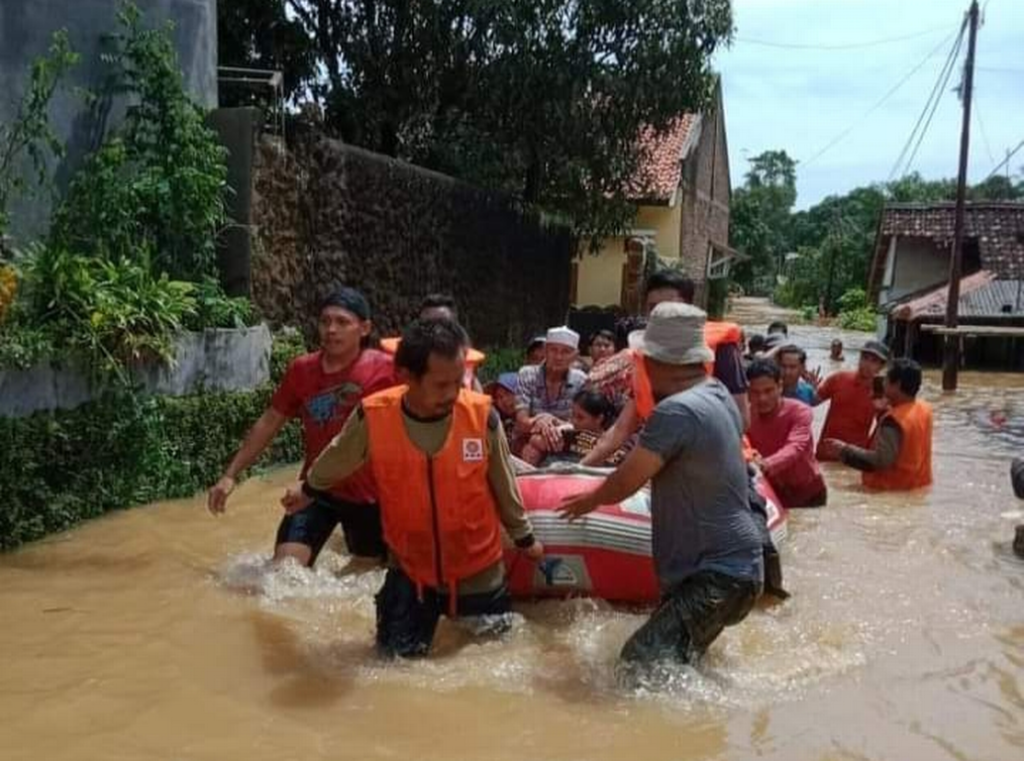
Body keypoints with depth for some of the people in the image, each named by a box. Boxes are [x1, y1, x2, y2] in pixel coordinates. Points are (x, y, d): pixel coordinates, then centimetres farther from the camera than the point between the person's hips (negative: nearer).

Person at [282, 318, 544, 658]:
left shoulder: (482, 416, -20)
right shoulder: (373, 417, -19)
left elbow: (503, 484, -3)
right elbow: (336, 461, 3)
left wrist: (524, 538, 11)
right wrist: (308, 491, 21)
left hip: (478, 571, 0)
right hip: (410, 570, 0)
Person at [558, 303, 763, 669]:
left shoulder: (676, 411, -22)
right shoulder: (718, 394, 7)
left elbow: (624, 484, -14)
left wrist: (589, 500, 6)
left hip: (717, 576, -10)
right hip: (731, 565, 10)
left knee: (644, 663, -18)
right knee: (672, 661, 16)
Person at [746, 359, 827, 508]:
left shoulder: (800, 411, -20)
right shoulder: (747, 415, -8)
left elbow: (795, 447, -38)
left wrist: (766, 464, -57)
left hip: (808, 492, -3)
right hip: (772, 494, 3)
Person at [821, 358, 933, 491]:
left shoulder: (894, 419, -26)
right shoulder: (925, 408, 1)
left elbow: (880, 460, -32)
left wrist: (844, 451, -27)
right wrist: (886, 411, 6)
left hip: (893, 488, -9)